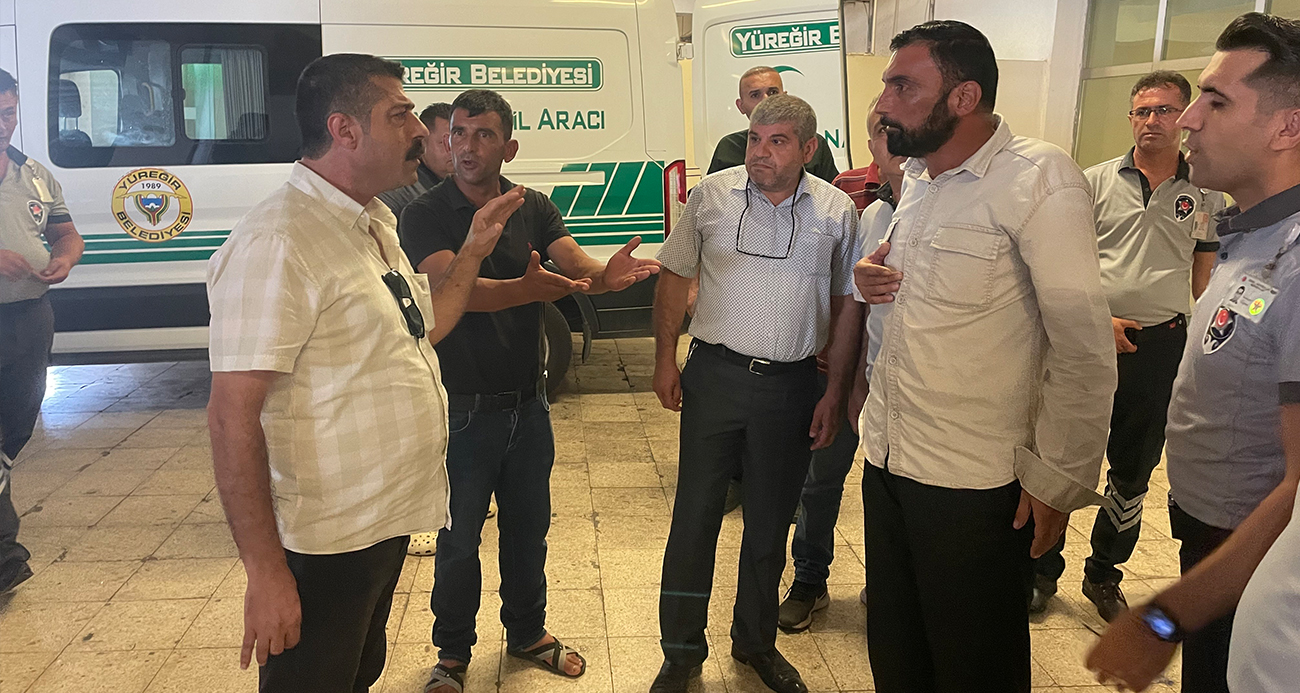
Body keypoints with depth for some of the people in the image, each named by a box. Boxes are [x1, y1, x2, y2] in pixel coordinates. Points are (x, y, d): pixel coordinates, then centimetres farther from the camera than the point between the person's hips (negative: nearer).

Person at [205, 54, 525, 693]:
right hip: (326, 545, -9)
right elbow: (233, 418, -25)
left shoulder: (373, 224, 7)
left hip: (386, 520, 9)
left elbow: (419, 331, 19)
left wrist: (473, 251, 11)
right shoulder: (276, 243, -23)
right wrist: (266, 573, -26)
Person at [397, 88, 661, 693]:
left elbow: (575, 261, -14)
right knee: (459, 537, 11)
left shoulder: (534, 209, 2)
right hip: (462, 408, -3)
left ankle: (527, 632, 41)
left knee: (528, 528, 18)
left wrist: (605, 275, -39)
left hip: (528, 403, 4)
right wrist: (527, 288, -45)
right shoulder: (425, 216, -11)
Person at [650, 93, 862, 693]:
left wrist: (835, 392, 2)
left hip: (790, 385, 1)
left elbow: (847, 307, 5)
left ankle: (756, 642, 34)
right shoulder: (712, 194, -1)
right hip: (714, 374, 0)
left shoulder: (837, 211, 0)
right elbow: (674, 276, 7)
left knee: (770, 520, 13)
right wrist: (665, 359, 3)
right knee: (695, 515, 5)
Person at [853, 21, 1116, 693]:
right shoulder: (917, 177, 8)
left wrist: (1058, 481, -15)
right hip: (887, 460, 7)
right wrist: (871, 279, 1)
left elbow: (1085, 349, -18)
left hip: (976, 486, -7)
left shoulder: (1039, 178, -17)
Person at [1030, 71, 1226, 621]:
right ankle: (1043, 569, 21)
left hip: (1161, 346, 2)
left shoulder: (1205, 195, 6)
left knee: (1134, 469, 12)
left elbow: (1207, 274, 13)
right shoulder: (1096, 182, 1)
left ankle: (1103, 575, 30)